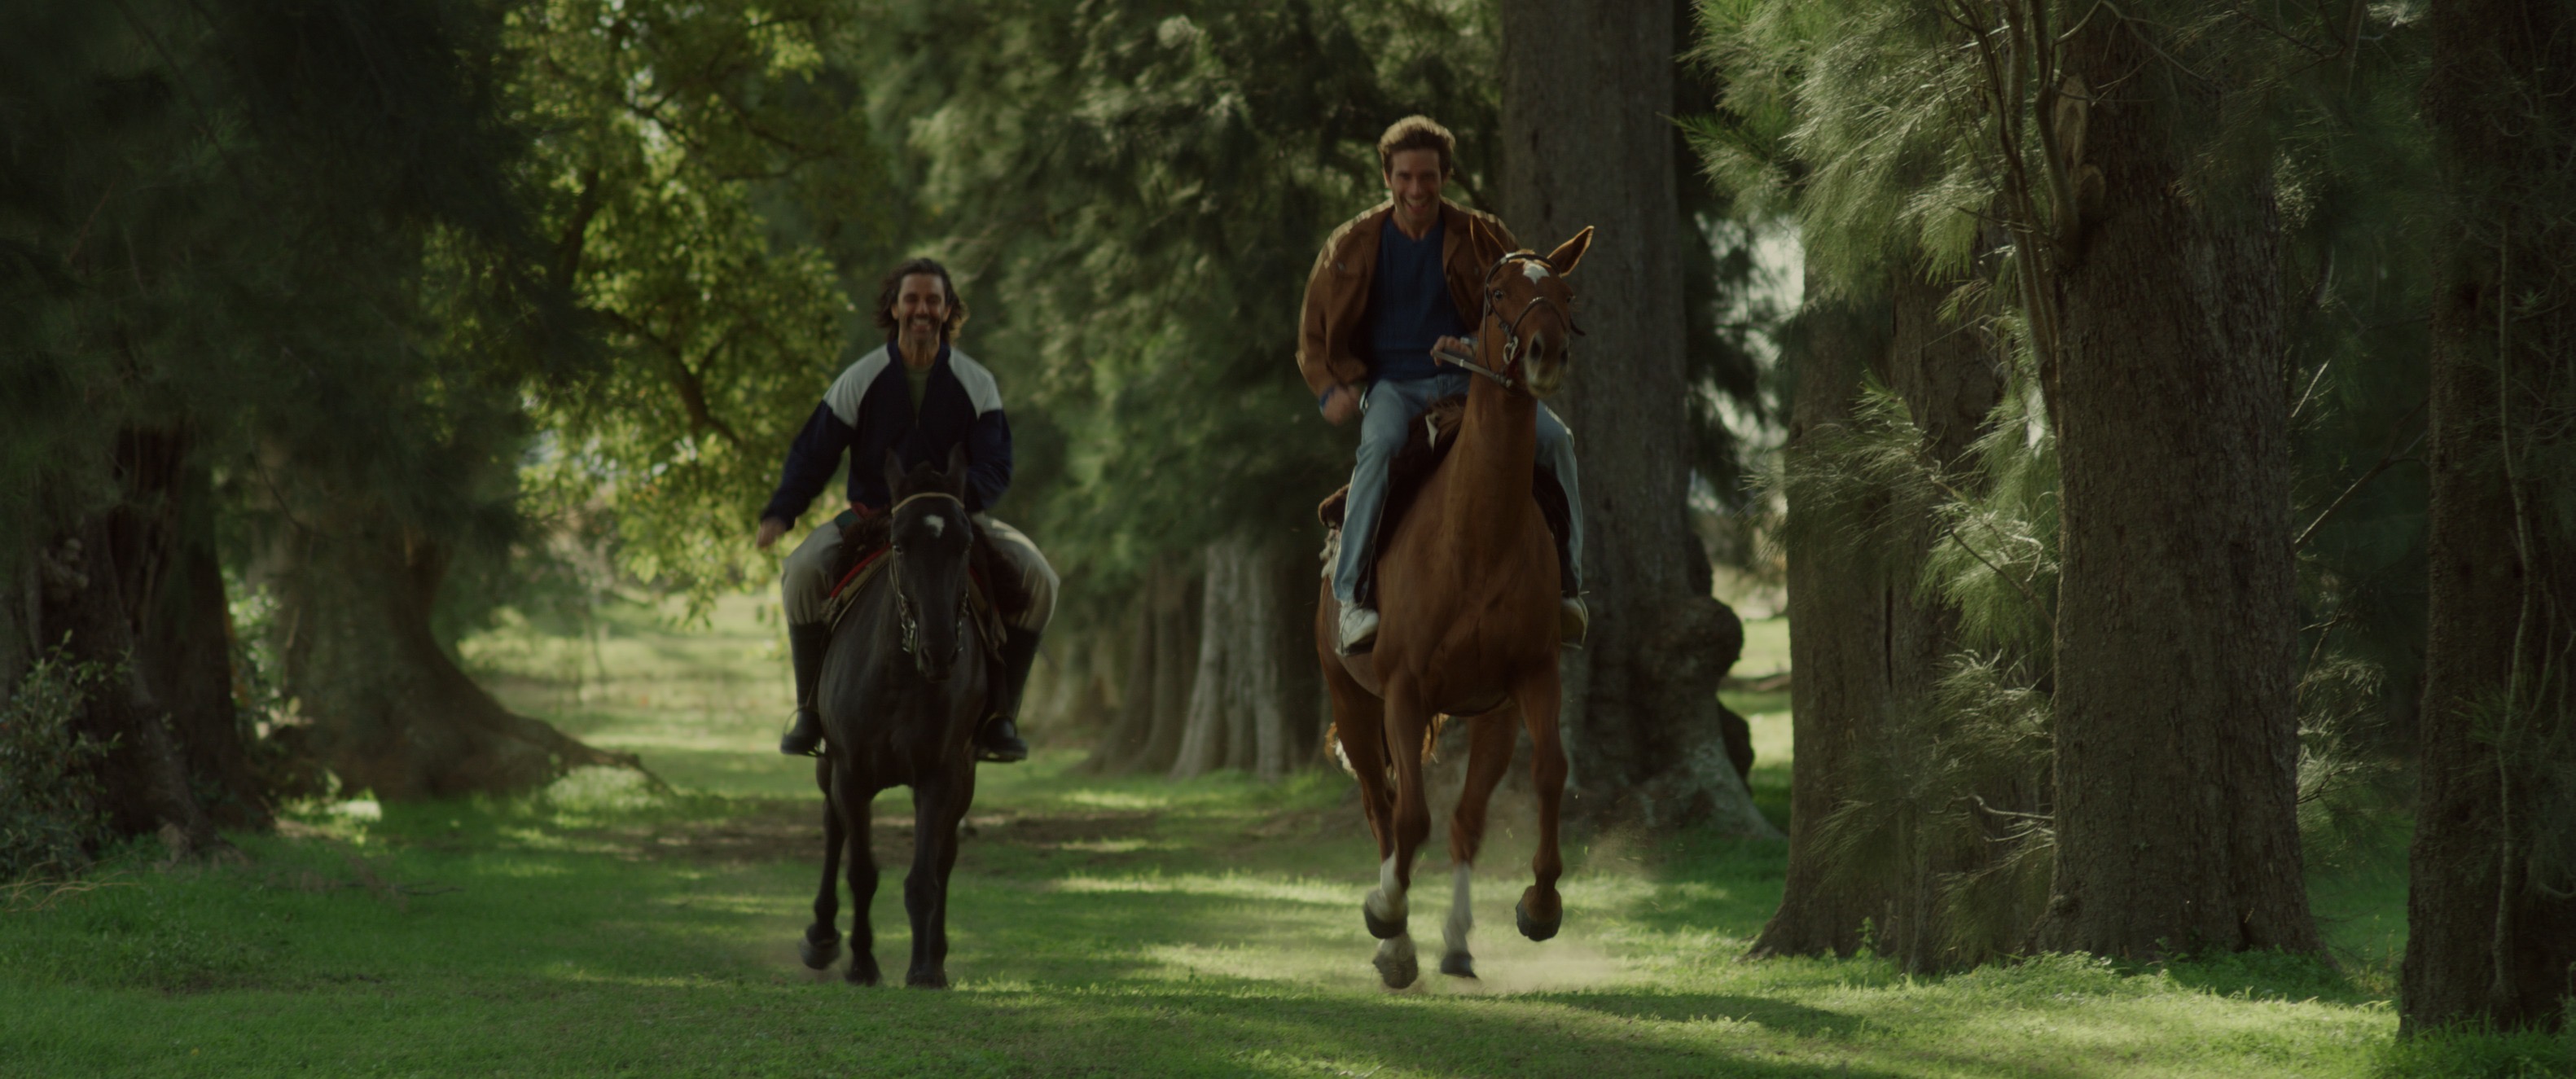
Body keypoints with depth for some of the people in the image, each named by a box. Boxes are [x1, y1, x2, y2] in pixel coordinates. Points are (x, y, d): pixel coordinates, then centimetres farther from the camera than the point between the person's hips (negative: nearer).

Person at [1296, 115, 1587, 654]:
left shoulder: (1481, 236, 7)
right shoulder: (1351, 246, 7)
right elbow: (1314, 333, 14)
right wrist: (1333, 389, -6)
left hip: (1467, 381, 2)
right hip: (1389, 386, -2)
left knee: (1554, 437, -23)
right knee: (1382, 443, -37)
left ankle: (1566, 585, -11)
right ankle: (1349, 595, -36)